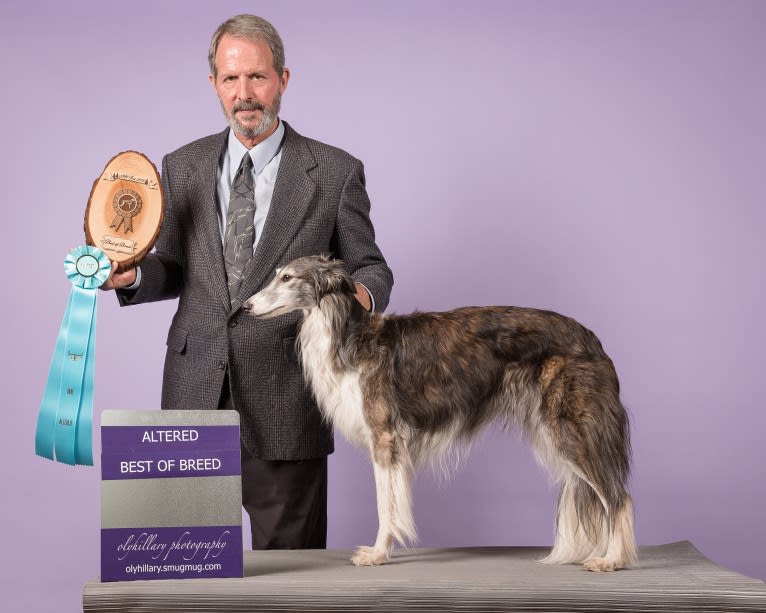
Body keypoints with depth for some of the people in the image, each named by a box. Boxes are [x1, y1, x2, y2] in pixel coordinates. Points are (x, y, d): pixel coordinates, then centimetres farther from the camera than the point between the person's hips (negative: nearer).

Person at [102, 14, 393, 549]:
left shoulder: (335, 172, 0)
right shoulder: (183, 168, 10)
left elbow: (370, 267, 5)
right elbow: (175, 267, 16)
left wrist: (362, 295, -18)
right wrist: (132, 277, -5)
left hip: (284, 404, -3)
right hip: (195, 395, 3)